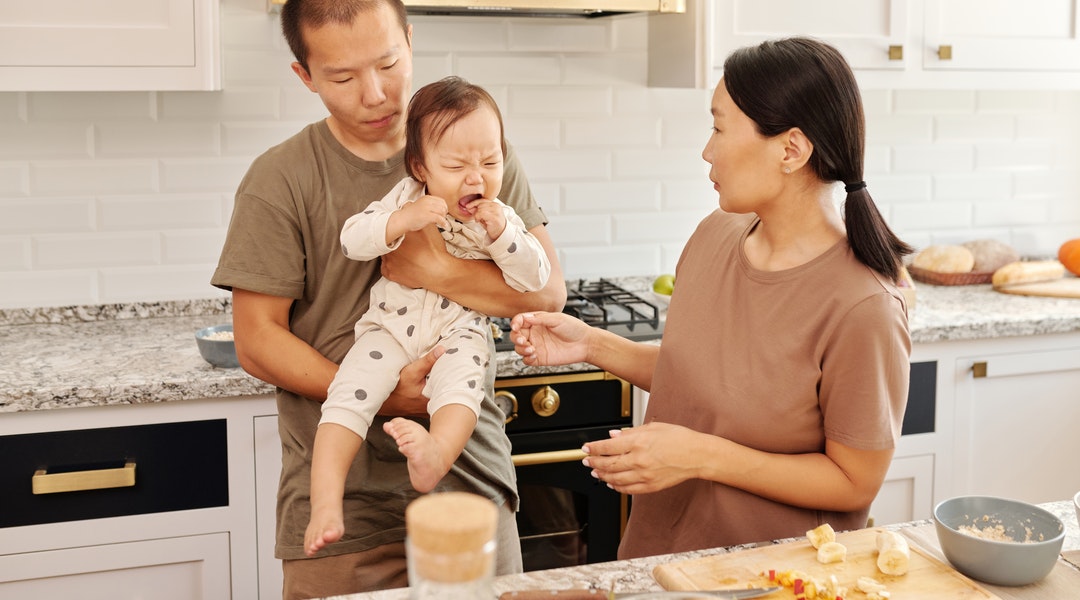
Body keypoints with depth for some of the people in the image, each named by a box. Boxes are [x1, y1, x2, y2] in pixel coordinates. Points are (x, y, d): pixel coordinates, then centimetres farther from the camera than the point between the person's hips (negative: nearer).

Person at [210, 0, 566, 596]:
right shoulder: (278, 182, -4)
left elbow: (548, 291, -3)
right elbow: (257, 341, -6)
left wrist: (438, 273, -17)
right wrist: (381, 399, -16)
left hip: (473, 482, 2)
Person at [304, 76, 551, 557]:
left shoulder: (501, 219, 3)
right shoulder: (406, 198, 1)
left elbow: (535, 280, -4)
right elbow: (352, 239, -8)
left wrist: (501, 233, -18)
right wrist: (403, 221, -25)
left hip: (458, 333, 0)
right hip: (390, 327, 1)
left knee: (461, 378, -34)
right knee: (349, 394, -20)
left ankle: (435, 455, -56)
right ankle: (326, 504, -25)